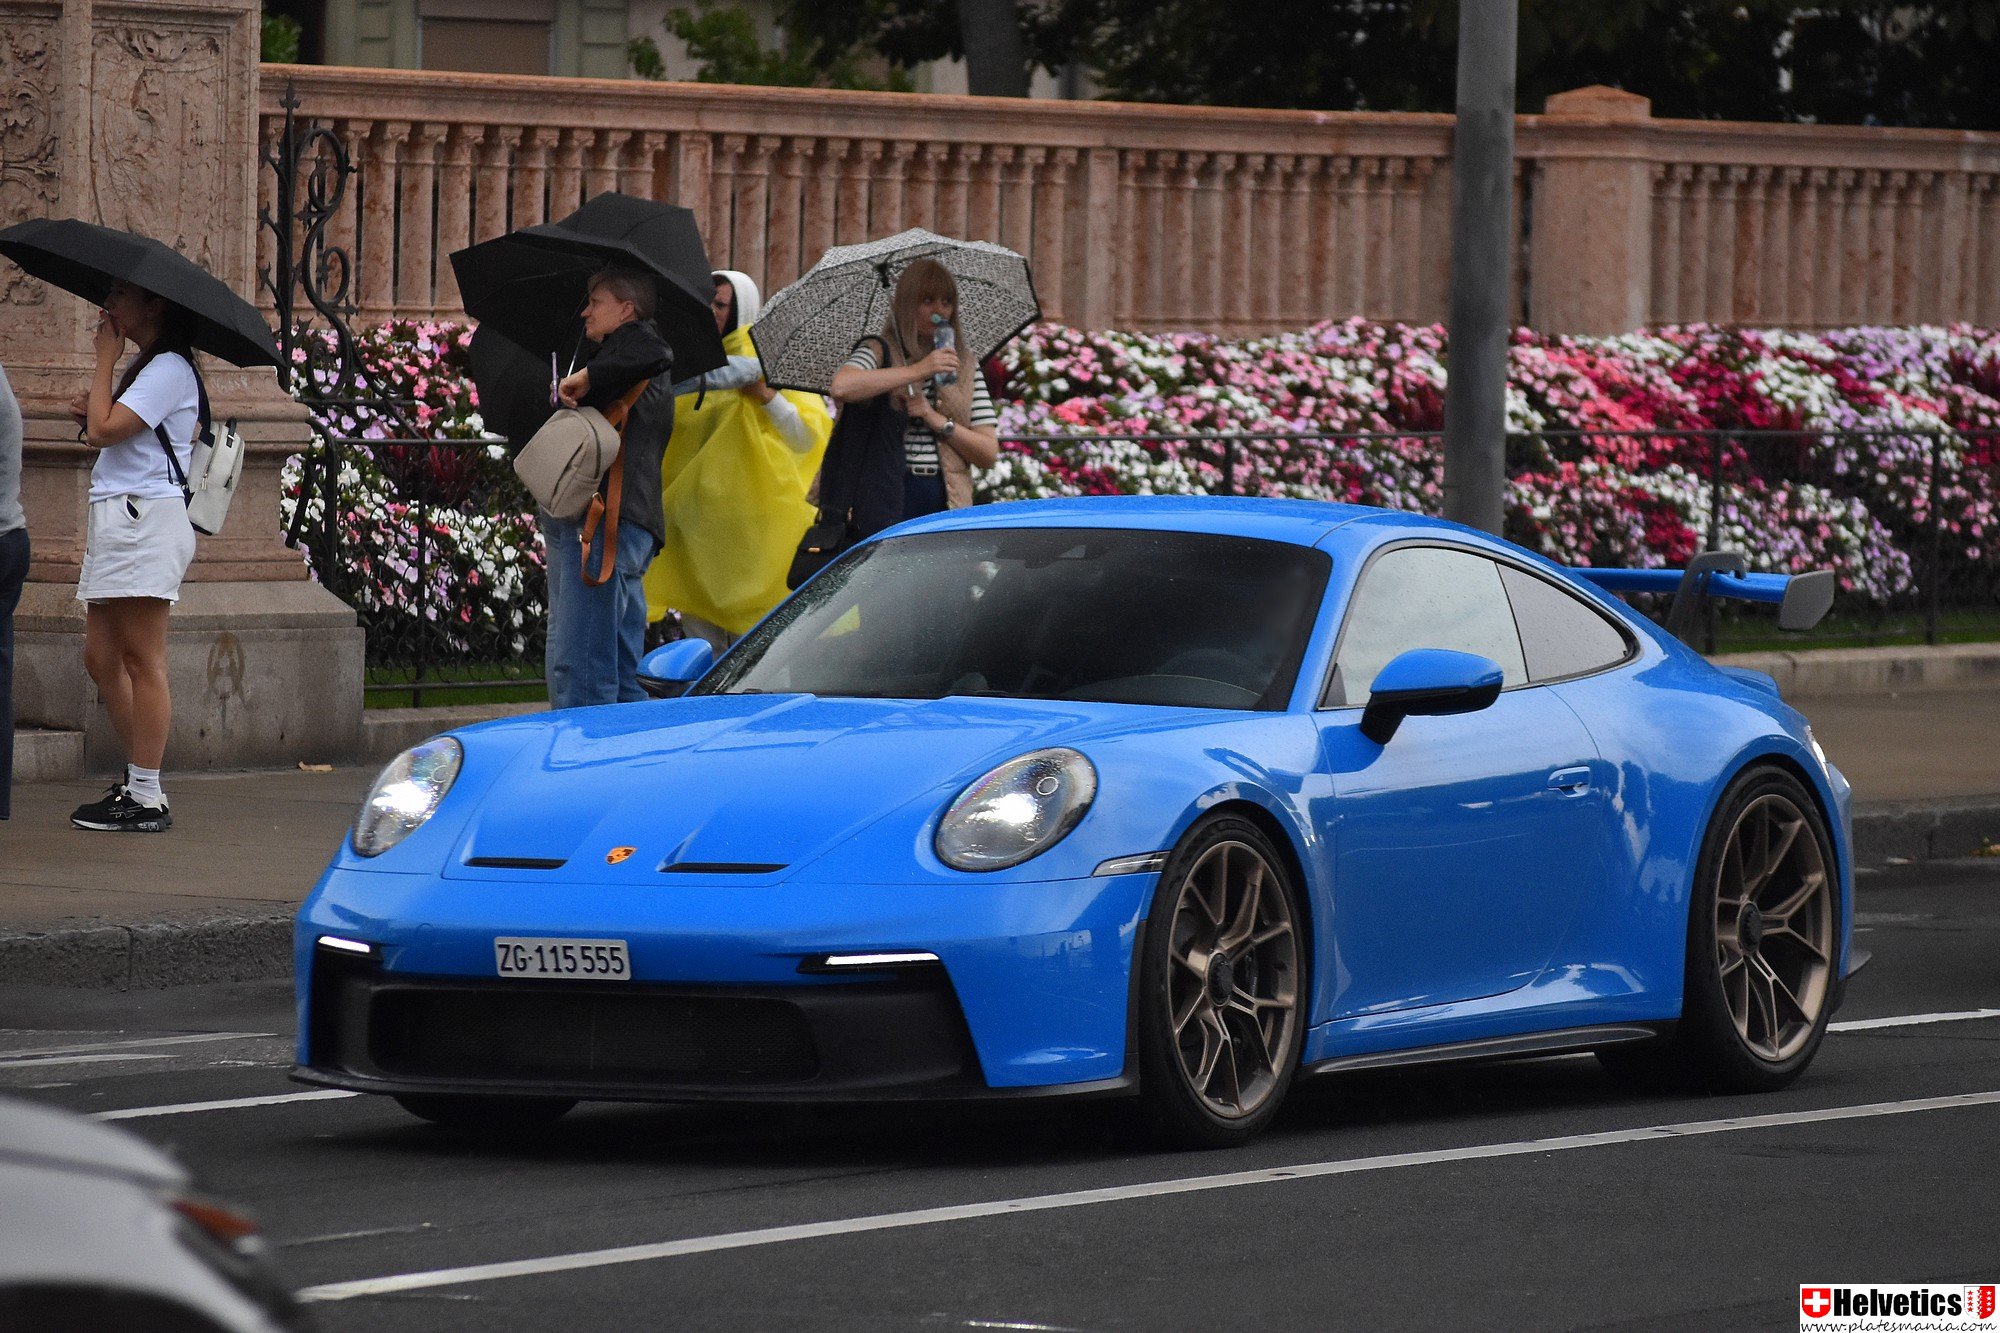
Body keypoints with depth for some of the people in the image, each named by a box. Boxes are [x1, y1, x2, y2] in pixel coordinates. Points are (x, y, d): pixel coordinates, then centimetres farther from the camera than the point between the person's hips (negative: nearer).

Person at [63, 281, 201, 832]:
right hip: (116, 518, 10)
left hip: (145, 519, -10)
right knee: (101, 657, 9)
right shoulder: (146, 368, 22)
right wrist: (92, 412, 7)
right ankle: (138, 780, 14)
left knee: (141, 660, -8)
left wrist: (106, 357, -8)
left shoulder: (170, 369, -10)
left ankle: (146, 797, -8)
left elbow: (105, 430, -18)